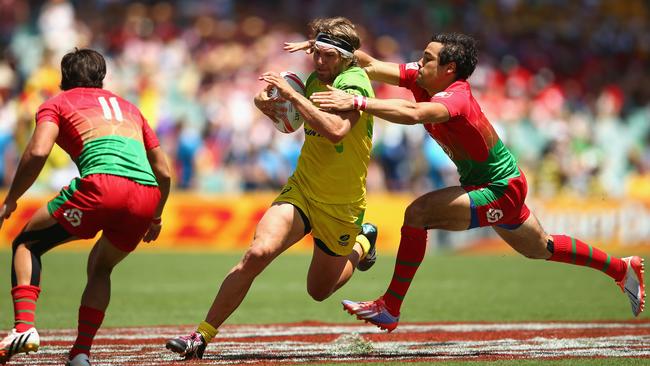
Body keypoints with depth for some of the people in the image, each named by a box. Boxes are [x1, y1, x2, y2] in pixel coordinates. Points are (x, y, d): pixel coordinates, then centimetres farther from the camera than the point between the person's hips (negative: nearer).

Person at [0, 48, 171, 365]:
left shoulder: (57, 103, 20)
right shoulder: (128, 108, 35)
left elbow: (38, 152, 1)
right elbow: (163, 173, 32)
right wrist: (155, 217, 46)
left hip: (102, 184, -5)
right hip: (146, 194, 5)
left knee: (26, 244, 13)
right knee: (99, 267, 27)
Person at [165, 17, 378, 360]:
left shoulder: (354, 83, -19)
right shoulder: (315, 80, 1)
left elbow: (336, 130, -38)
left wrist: (291, 94, -36)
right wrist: (268, 105, -3)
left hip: (340, 208, -4)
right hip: (301, 189, 4)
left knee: (320, 291, 14)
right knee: (257, 252, -23)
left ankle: (361, 244, 44)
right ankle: (202, 335, -17)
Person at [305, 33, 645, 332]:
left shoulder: (455, 98, -31)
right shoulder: (422, 79, -7)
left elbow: (413, 113, -52)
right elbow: (371, 66, -8)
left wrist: (357, 103, -59)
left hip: (499, 192, -10)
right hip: (500, 185, 10)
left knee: (418, 213, -23)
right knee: (540, 249, 28)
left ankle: (390, 308, -16)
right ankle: (622, 268, 46)